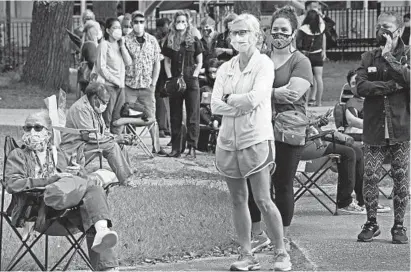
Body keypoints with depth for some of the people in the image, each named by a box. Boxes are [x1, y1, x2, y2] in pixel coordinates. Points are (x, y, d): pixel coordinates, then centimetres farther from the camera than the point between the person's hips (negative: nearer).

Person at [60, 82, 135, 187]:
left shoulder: (95, 108, 14)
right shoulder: (81, 109, -19)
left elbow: (103, 132, 20)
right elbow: (90, 136, -25)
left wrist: (116, 137, -1)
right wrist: (114, 138, -19)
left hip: (86, 143, 10)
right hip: (75, 146, -10)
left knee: (119, 144, -2)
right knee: (111, 146, -24)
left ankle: (128, 175, -7)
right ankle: (125, 180, -23)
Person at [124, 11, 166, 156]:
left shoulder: (152, 40, 6)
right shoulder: (126, 40, -4)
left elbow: (157, 63, 10)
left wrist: (153, 83, 3)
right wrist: (123, 81, -10)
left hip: (147, 86, 2)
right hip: (130, 85, -2)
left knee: (151, 117, 4)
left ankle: (156, 146, 11)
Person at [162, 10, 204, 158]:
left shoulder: (194, 41, 3)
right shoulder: (169, 41, 9)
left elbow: (199, 62, 5)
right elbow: (167, 61, 10)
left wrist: (193, 76, -7)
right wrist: (170, 78, -2)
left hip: (191, 81, -2)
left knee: (193, 116, -4)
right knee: (175, 116, 4)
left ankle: (192, 147, -2)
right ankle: (175, 148, 7)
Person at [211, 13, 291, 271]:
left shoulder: (264, 64, -3)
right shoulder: (226, 69, 11)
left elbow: (255, 98, -17)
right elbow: (215, 105, 0)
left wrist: (230, 99, -3)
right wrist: (243, 104, -11)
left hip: (256, 139, -5)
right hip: (229, 141, 5)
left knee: (263, 201, -8)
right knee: (238, 200, 7)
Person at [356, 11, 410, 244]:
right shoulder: (368, 58, 9)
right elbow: (361, 87, -6)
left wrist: (388, 57, -16)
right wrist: (391, 86, -15)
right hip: (375, 128, 2)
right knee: (370, 176, 0)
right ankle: (371, 223, 14)